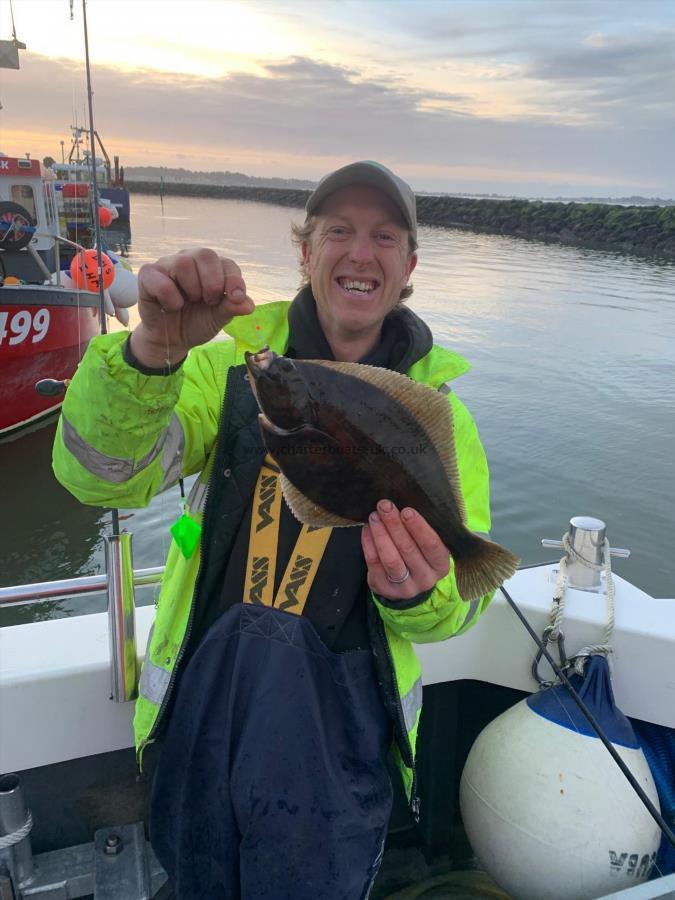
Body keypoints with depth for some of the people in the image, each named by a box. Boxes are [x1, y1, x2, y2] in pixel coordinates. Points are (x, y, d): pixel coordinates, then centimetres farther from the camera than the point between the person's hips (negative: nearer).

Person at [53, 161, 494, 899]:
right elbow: (101, 476, -12)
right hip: (209, 668, 1)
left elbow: (461, 599, 0)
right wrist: (152, 350, -30)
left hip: (341, 695, 0)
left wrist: (416, 591, -23)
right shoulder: (237, 360, 2)